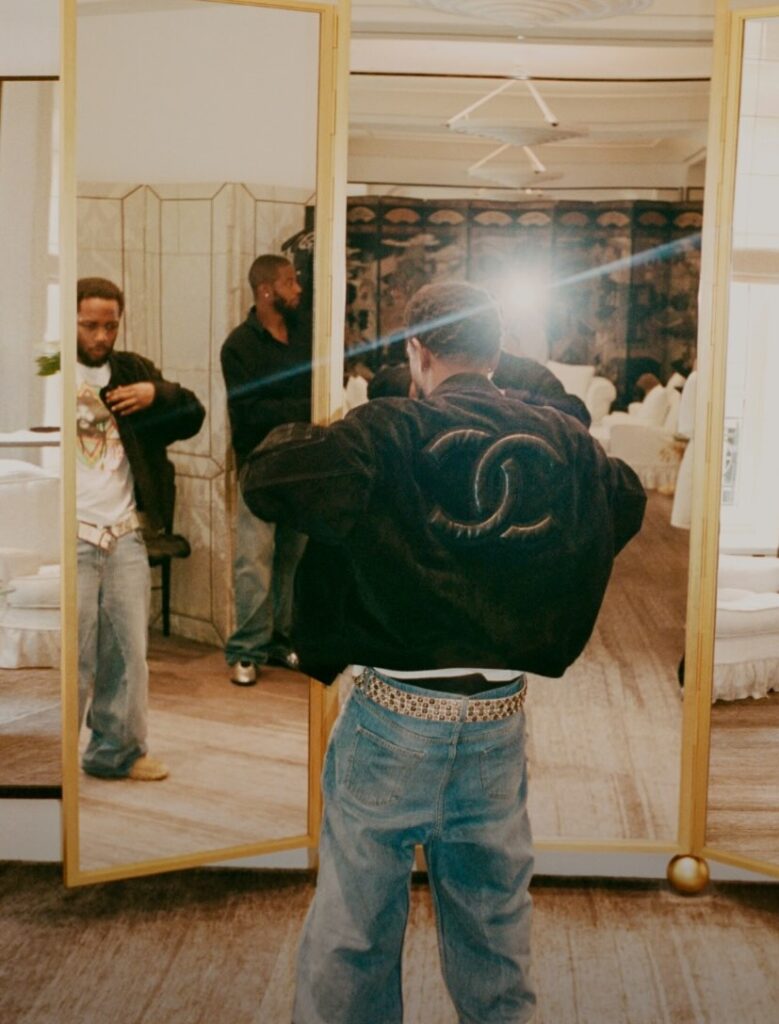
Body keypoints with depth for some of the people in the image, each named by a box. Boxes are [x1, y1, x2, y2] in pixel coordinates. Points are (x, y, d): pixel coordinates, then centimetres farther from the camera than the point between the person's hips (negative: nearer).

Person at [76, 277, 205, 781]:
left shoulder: (133, 370, 12)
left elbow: (193, 416, 10)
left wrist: (157, 392, -7)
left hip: (125, 534, 5)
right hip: (71, 536, -5)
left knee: (128, 652, 12)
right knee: (73, 656, -3)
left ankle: (117, 750, 26)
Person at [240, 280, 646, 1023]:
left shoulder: (385, 435, -14)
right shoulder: (563, 442, -1)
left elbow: (264, 480, -16)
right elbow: (628, 505, 16)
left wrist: (305, 434, 4)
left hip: (394, 719, -3)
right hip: (500, 722, 4)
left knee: (354, 935, 12)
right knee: (495, 929, 21)